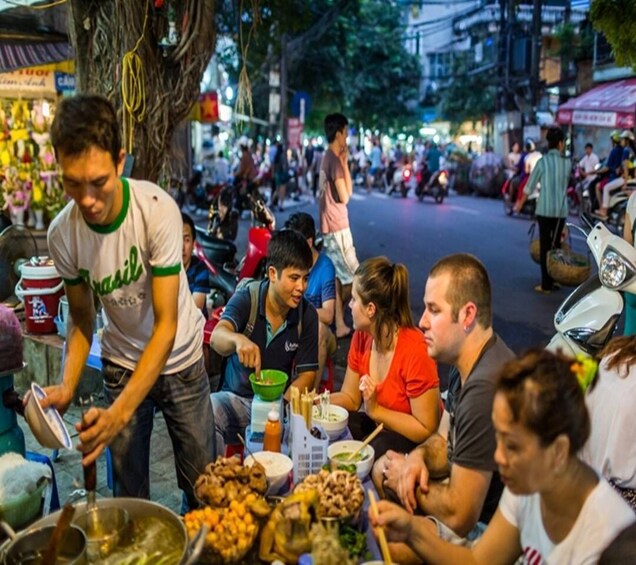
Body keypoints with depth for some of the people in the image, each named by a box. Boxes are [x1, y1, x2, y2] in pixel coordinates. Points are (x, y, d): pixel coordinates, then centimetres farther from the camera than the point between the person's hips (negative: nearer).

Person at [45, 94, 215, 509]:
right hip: (121, 362, 2)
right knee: (129, 490, 10)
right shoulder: (63, 233, -17)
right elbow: (82, 318, -1)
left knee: (202, 481, 8)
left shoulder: (158, 209, -27)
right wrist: (67, 388, -18)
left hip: (179, 359, -2)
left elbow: (166, 325, -26)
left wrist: (121, 411, -35)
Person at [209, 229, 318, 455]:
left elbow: (307, 373, -3)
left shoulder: (307, 315, -6)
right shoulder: (245, 299, -12)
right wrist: (238, 340, -55)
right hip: (237, 397, -1)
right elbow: (217, 337, -31)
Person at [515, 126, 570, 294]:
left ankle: (546, 284, 0)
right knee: (556, 245, 14)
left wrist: (521, 202, 14)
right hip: (561, 210, 3)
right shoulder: (567, 163, 2)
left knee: (545, 246, 1)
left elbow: (530, 185, 0)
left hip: (545, 209, -3)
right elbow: (565, 185, 10)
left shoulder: (543, 161, -5)